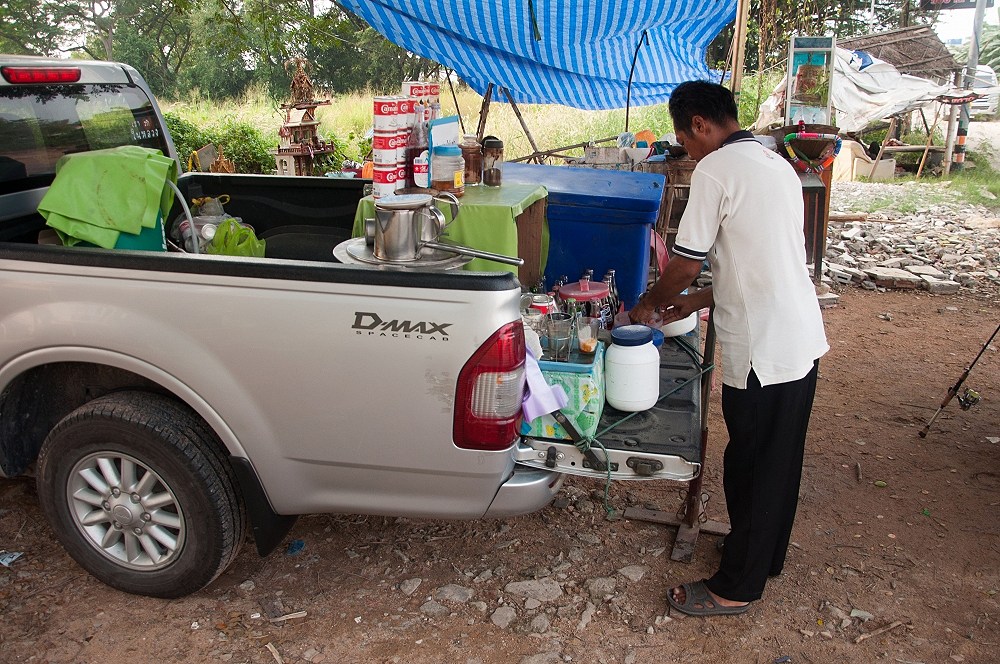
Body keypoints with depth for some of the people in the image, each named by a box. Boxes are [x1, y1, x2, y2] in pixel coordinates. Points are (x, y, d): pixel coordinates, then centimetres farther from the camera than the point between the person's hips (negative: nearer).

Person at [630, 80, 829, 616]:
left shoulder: (716, 170, -13)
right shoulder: (777, 164, 15)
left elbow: (685, 264, -12)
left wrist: (648, 305, 7)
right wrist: (699, 301, 19)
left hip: (762, 351, -9)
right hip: (803, 339, 9)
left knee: (751, 468, 5)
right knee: (781, 461, 22)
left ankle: (735, 587, 21)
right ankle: (767, 556, 41)